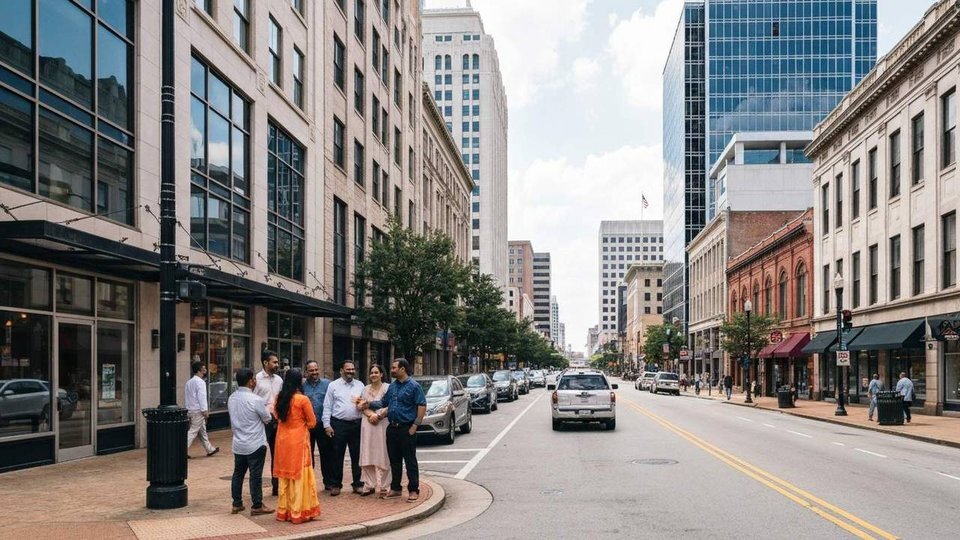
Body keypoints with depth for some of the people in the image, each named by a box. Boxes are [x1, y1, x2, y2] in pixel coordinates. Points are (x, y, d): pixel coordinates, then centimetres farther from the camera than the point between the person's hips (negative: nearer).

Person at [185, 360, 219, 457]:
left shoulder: (189, 382, 15)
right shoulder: (200, 382, -13)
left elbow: (186, 397, 17)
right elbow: (202, 397, -18)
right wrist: (205, 410, -17)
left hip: (190, 410, 9)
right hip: (198, 411, -9)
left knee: (202, 431, 15)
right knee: (193, 431, -6)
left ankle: (210, 449, 23)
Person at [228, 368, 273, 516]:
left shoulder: (231, 398, 2)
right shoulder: (255, 399, -19)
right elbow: (267, 419, -8)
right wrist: (267, 408, 13)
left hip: (238, 444, 7)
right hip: (255, 445, -7)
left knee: (238, 473, 15)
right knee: (256, 476, 1)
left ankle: (237, 504, 23)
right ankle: (257, 506, 8)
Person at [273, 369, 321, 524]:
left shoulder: (280, 398, 1)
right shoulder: (303, 399, -15)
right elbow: (312, 422, -6)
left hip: (283, 439, 6)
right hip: (298, 440, -5)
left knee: (285, 475, 14)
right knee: (299, 475, 3)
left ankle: (284, 511, 20)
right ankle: (298, 512, 7)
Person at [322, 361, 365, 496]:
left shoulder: (360, 385, 12)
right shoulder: (333, 385, 3)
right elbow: (327, 407, 1)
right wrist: (327, 425, -6)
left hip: (357, 424, 3)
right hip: (339, 424, -2)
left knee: (357, 455, 6)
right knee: (337, 456, 2)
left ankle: (357, 484, 16)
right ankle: (335, 485, 11)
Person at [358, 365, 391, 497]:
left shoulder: (387, 387, 0)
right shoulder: (366, 389, 14)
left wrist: (378, 415, -16)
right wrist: (370, 415, -9)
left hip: (382, 424, -4)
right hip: (368, 424, 4)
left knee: (381, 455, -3)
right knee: (367, 455, 2)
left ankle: (381, 486, 1)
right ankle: (369, 485, 7)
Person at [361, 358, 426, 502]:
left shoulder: (413, 386, -9)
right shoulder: (392, 385, 13)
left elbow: (422, 406, -12)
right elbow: (384, 402, 23)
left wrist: (415, 426, -16)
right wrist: (369, 405, 9)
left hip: (406, 429, -7)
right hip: (392, 428, 7)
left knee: (410, 461, -1)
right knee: (394, 460, 13)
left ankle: (413, 490, 5)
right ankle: (395, 489, 22)